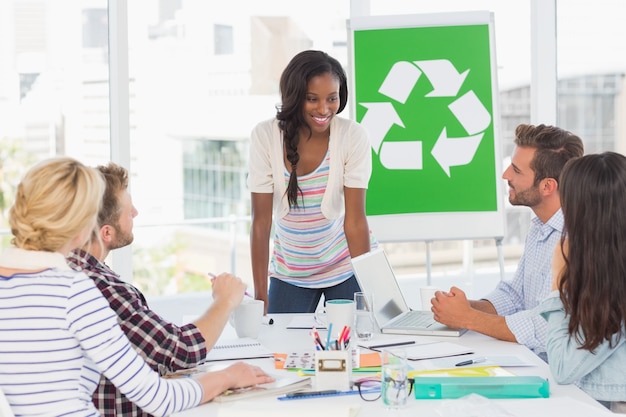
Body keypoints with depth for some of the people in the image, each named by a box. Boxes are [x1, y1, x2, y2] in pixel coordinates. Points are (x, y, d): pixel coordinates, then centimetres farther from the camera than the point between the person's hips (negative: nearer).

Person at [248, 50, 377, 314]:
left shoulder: (353, 136, -17)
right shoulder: (265, 136, -15)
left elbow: (355, 220, -16)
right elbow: (261, 222, -14)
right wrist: (260, 294, -16)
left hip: (345, 265, -1)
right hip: (289, 270, 1)